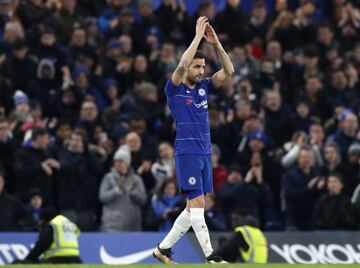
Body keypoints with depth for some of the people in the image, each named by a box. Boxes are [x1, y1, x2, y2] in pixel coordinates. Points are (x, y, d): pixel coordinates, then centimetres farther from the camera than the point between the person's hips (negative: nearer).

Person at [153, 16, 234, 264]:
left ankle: (164, 247, 18)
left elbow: (229, 71, 2)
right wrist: (198, 36, -18)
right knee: (197, 203, -12)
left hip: (205, 154, 7)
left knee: (194, 207, 8)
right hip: (187, 153, -7)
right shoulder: (174, 89, -4)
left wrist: (216, 43, -8)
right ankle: (210, 255, -12)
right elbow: (182, 64, -23)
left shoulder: (204, 87, 12)